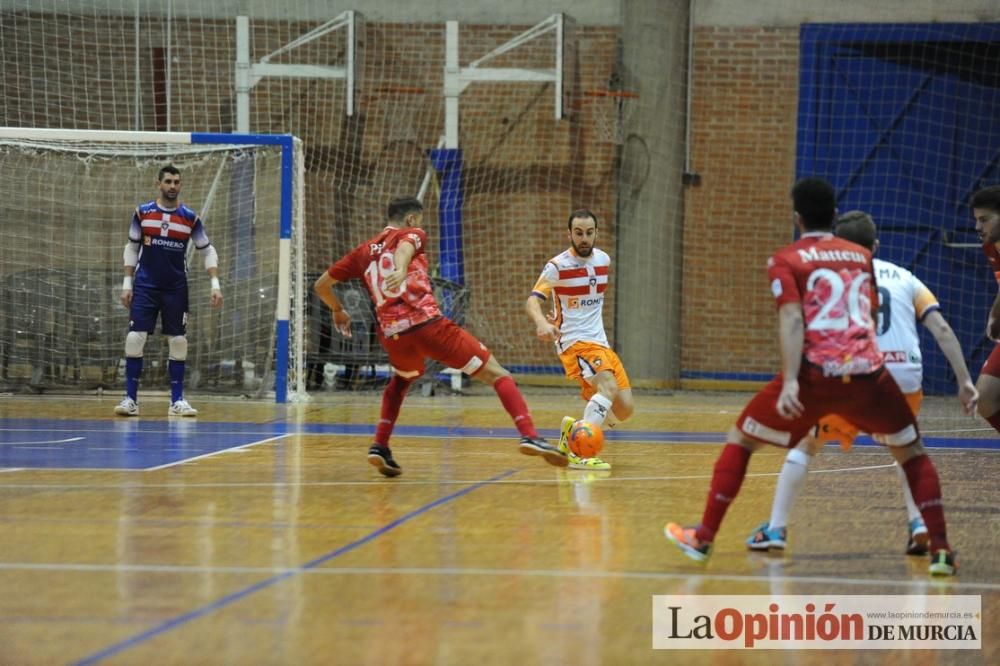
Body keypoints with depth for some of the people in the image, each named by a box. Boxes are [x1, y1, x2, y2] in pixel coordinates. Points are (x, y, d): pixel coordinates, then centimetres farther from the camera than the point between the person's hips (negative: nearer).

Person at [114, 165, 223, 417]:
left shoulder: (190, 217, -1)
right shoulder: (142, 213, 0)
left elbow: (208, 251, 5)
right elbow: (131, 249, 8)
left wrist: (215, 284, -5)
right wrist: (127, 284, 3)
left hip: (176, 289, 1)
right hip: (145, 287, -1)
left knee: (178, 342, 1)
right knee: (134, 338, -9)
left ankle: (177, 400, 10)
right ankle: (131, 399, -3)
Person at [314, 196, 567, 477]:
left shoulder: (364, 251, 24)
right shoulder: (411, 234, 12)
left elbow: (321, 285, 26)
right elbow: (405, 246, -15)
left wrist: (338, 311, 46)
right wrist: (401, 270, -37)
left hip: (392, 334, 5)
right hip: (427, 323, -5)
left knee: (400, 381, 37)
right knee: (496, 373, 3)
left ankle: (380, 446, 21)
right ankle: (528, 435, -16)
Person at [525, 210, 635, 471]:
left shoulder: (604, 260, 8)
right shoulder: (558, 266, -10)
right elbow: (532, 301, -19)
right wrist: (542, 322, -39)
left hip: (601, 342, 7)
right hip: (574, 342, -7)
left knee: (624, 409, 1)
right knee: (609, 387, -30)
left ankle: (573, 430, 24)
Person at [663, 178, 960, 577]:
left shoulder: (786, 260, 7)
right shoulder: (861, 256, 19)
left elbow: (792, 319, -7)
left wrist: (789, 382, -16)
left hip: (815, 374, -2)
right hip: (868, 371, 2)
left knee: (740, 440, 17)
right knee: (912, 453, 21)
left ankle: (703, 538, 15)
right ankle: (941, 550, 8)